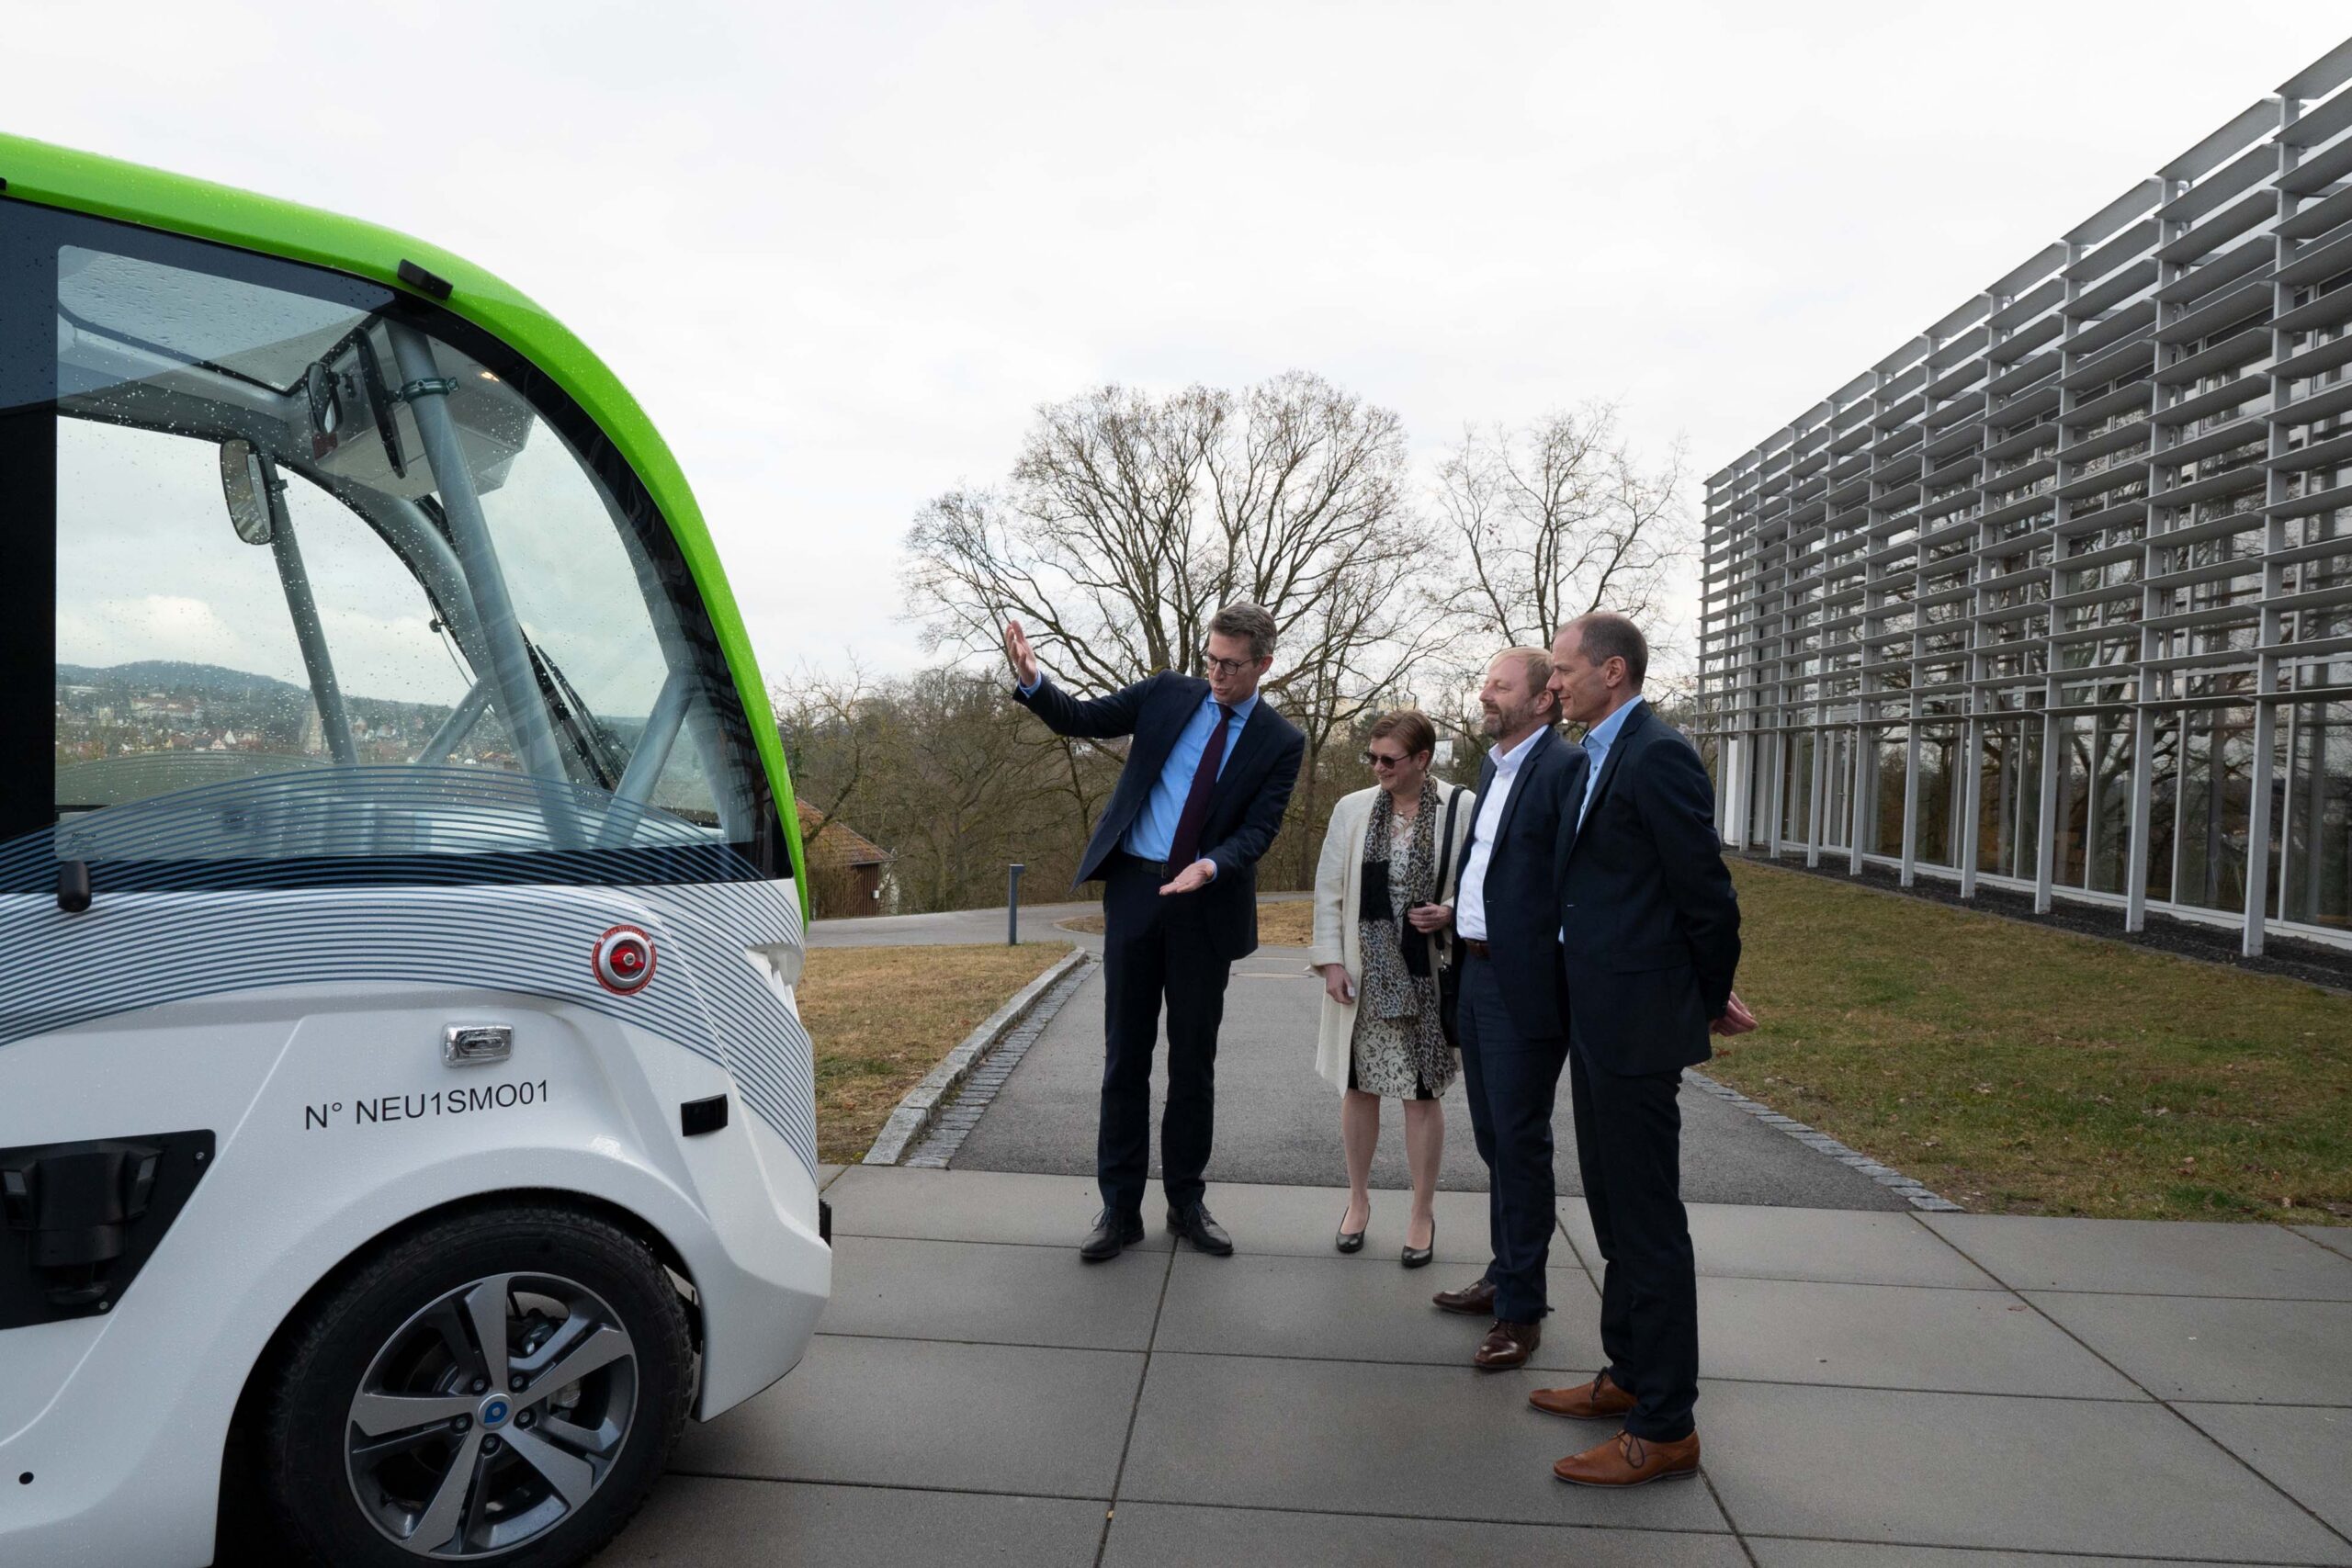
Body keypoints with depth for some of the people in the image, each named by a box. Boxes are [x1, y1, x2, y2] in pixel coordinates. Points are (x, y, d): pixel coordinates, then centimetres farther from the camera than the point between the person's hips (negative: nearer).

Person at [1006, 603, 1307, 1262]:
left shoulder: (1281, 742, -1)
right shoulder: (1169, 693, 3)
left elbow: (1258, 830, -7)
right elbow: (1082, 719, 4)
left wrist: (1210, 867, -26)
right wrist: (1033, 681, -14)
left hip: (1207, 905, 0)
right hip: (1134, 891, 1)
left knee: (1194, 1059, 9)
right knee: (1125, 1054, 4)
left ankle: (1187, 1202, 24)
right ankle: (1120, 1207, 14)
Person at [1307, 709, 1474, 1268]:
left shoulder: (1462, 808, -7)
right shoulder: (1352, 809, 2)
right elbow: (1329, 891, 4)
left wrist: (1450, 913, -16)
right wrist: (1332, 961, -2)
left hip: (1426, 973, -2)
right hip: (1363, 975, 2)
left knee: (1421, 1093, 6)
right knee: (1360, 1088, 12)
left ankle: (1422, 1212, 22)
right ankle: (1358, 1198, 31)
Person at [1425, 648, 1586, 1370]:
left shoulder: (1566, 768, -13)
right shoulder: (1494, 767, 14)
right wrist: (1458, 911, 11)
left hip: (1526, 986, -9)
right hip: (1478, 975, 9)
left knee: (1519, 1142, 0)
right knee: (1494, 1138, 18)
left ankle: (1522, 1309, 12)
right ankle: (1506, 1275, 33)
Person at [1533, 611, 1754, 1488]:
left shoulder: (1658, 756, -17)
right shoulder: (1600, 757, 12)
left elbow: (1705, 890, -16)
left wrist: (1712, 999, -2)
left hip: (1637, 1022, -10)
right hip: (1597, 1019, 10)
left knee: (1648, 1221, -1)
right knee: (1616, 1211, 20)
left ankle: (1664, 1428, 11)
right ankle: (1630, 1377, 35)